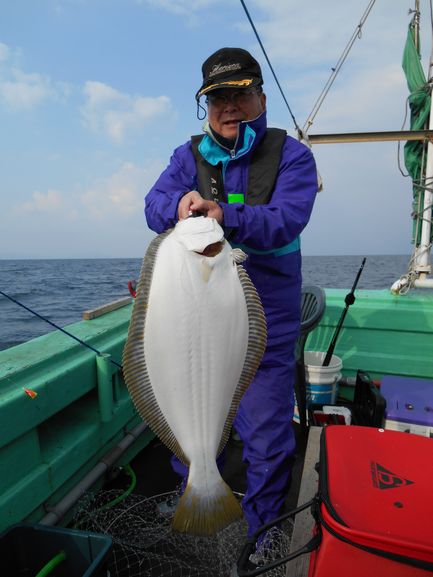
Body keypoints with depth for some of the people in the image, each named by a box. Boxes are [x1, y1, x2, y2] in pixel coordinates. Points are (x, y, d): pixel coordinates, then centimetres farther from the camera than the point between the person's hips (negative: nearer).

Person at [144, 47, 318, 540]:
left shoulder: (290, 155, -3)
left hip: (265, 327, -3)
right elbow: (154, 206, -9)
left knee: (266, 443, 7)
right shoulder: (189, 156, 6)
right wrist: (180, 205, -32)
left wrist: (225, 217, -37)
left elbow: (286, 220, -19)